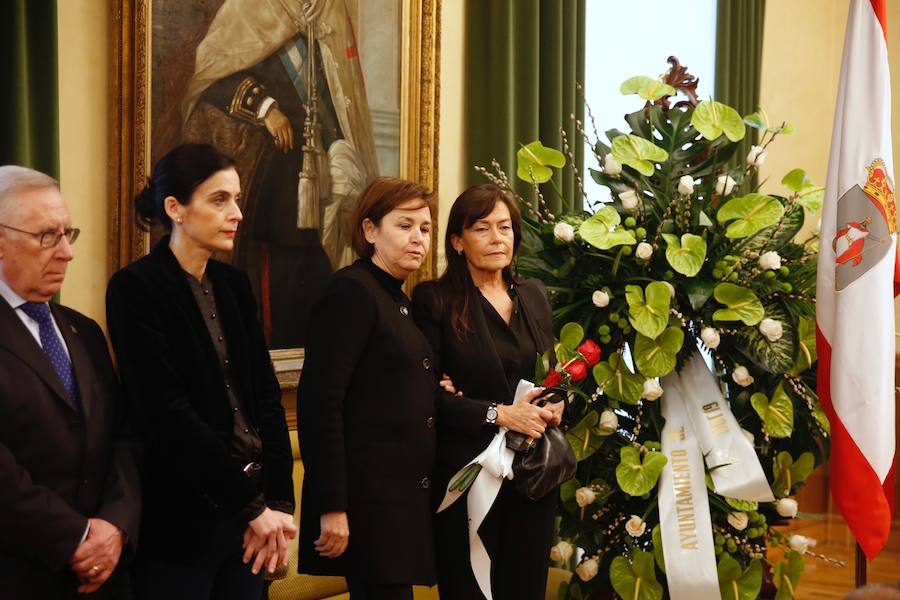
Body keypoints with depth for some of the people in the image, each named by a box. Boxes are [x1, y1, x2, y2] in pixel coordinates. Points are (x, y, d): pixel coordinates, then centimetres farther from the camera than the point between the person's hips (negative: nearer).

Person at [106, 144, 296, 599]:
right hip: (183, 514, -6)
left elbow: (266, 395, 6)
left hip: (249, 505, 6)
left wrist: (278, 499, -6)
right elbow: (168, 413, -16)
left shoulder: (234, 285, 10)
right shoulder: (136, 288, -10)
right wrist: (252, 505, -14)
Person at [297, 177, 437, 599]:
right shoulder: (351, 291, -10)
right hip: (369, 496, -9)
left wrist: (438, 394, 4)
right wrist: (332, 507, -22)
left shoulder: (398, 300, 16)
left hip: (405, 495, 9)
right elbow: (320, 402, -18)